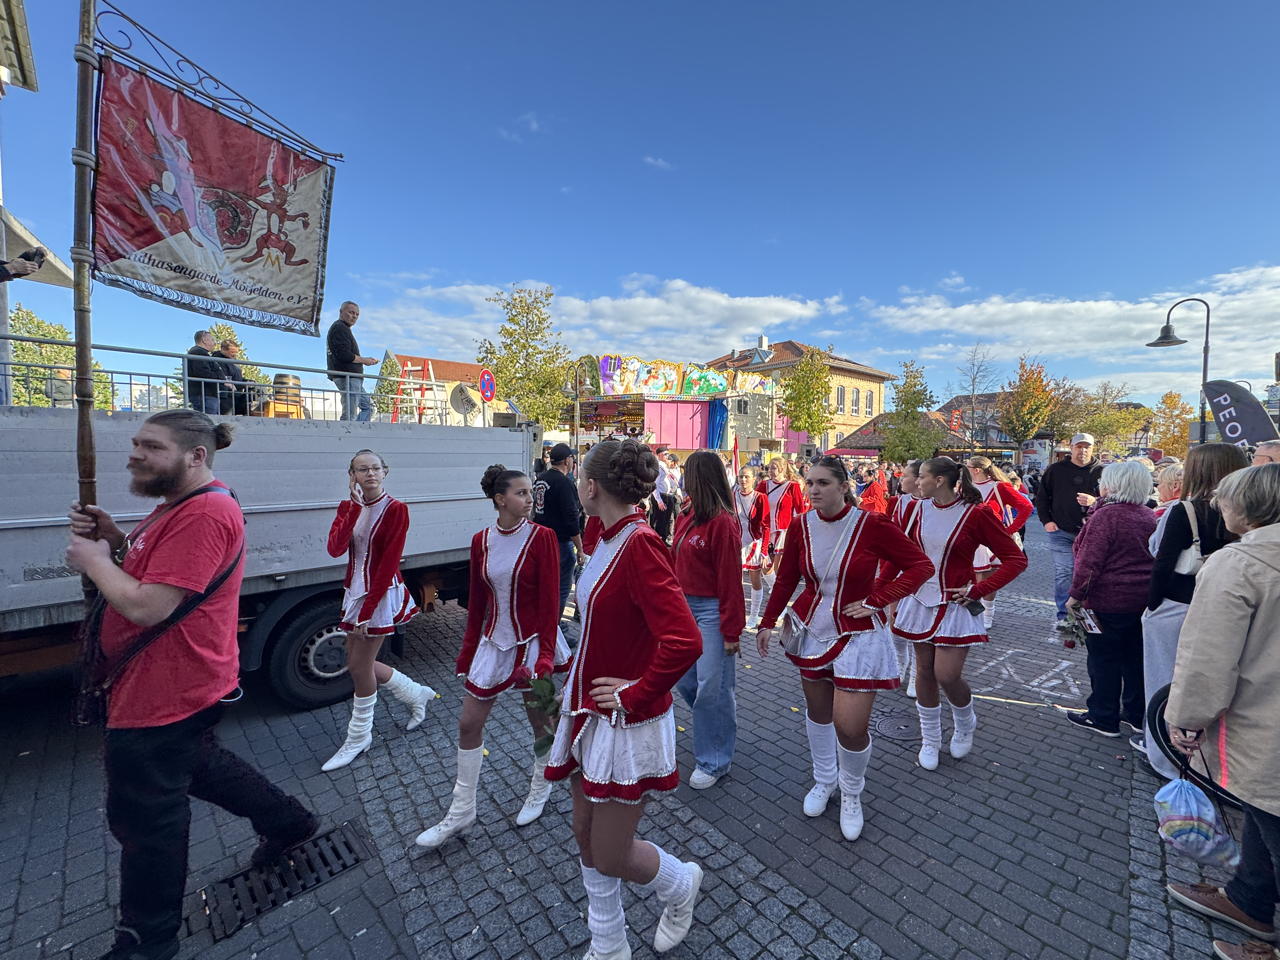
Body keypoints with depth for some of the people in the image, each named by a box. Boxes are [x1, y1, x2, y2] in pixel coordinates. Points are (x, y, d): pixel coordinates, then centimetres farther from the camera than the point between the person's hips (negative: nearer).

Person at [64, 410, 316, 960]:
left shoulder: (204, 514, -27)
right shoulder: (180, 505, 10)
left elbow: (145, 607, -29)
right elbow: (154, 570, 18)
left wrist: (93, 560, -13)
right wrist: (115, 542, 0)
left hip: (163, 698, -11)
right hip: (172, 687, 11)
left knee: (145, 821, 7)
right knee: (197, 763, 28)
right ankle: (287, 823, 45)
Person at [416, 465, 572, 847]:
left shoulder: (542, 537, -14)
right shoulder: (481, 541, -1)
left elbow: (550, 601, -14)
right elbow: (477, 602, 6)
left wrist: (545, 655, -18)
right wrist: (468, 652, 9)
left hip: (533, 641, -4)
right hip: (494, 642, 4)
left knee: (541, 721, 14)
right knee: (468, 723, 10)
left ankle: (540, 789, 42)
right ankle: (461, 812, 31)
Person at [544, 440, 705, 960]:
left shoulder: (640, 543, -26)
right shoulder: (608, 539, 1)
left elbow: (684, 642, -34)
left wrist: (635, 695, -20)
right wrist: (577, 686, 12)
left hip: (625, 722, -8)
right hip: (589, 712, 8)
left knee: (610, 856, 10)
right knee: (586, 835, 21)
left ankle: (681, 884, 41)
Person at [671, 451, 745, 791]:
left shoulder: (722, 522, -17)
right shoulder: (687, 517, 6)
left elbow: (730, 580, -16)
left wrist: (731, 631, -13)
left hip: (710, 611, -8)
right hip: (685, 607, 8)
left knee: (712, 685, 3)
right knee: (684, 680, 17)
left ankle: (714, 761, 23)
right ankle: (720, 722, 44)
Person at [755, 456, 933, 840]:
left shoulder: (872, 524, -17)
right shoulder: (802, 525, -6)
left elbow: (921, 565, -9)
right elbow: (786, 579, 3)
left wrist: (877, 600, -16)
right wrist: (768, 622, 3)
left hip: (858, 636, -3)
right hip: (812, 630, 4)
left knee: (850, 726, -4)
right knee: (818, 711, 17)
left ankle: (852, 794, 28)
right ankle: (823, 780, 43)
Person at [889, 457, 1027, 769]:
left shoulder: (976, 513, -12)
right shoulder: (920, 510, 1)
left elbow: (1016, 559, -8)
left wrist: (978, 590, -13)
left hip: (955, 606, -4)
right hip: (919, 600, 4)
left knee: (947, 675, -7)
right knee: (924, 670, 11)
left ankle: (965, 724, 28)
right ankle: (930, 740, 29)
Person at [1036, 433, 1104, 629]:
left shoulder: (1101, 471, 4)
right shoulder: (1055, 470, 6)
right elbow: (1041, 496, 11)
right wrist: (1046, 521, 2)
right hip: (1061, 532, 0)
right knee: (1063, 574, 0)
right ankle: (1064, 615, 7)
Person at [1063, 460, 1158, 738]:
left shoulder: (1105, 516, -18)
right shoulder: (1148, 516, 7)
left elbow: (1090, 561, -21)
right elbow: (1152, 555, 17)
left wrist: (1076, 595, -14)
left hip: (1108, 599, -8)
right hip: (1144, 598, 8)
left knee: (1104, 659, 4)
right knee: (1135, 657, 17)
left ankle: (1104, 718, 14)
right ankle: (1137, 714, 29)